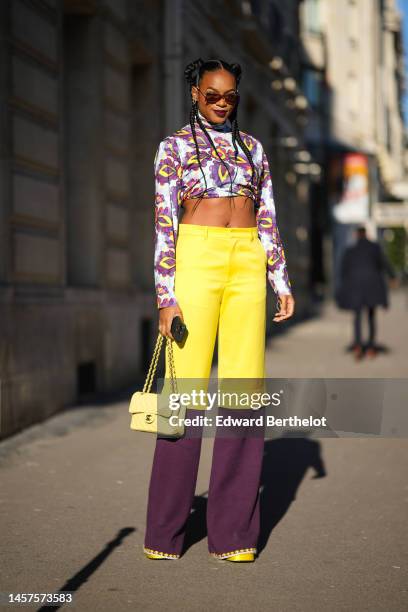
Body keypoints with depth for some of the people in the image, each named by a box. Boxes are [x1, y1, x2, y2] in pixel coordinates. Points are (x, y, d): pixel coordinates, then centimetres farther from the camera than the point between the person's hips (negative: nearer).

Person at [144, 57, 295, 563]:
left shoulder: (253, 147, 17)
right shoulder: (174, 147, 6)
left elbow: (267, 221, 16)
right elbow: (164, 225, -2)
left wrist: (282, 283, 6)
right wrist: (165, 298, -10)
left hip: (248, 265, 4)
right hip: (196, 259, -3)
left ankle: (233, 529, 5)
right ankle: (165, 531, 4)